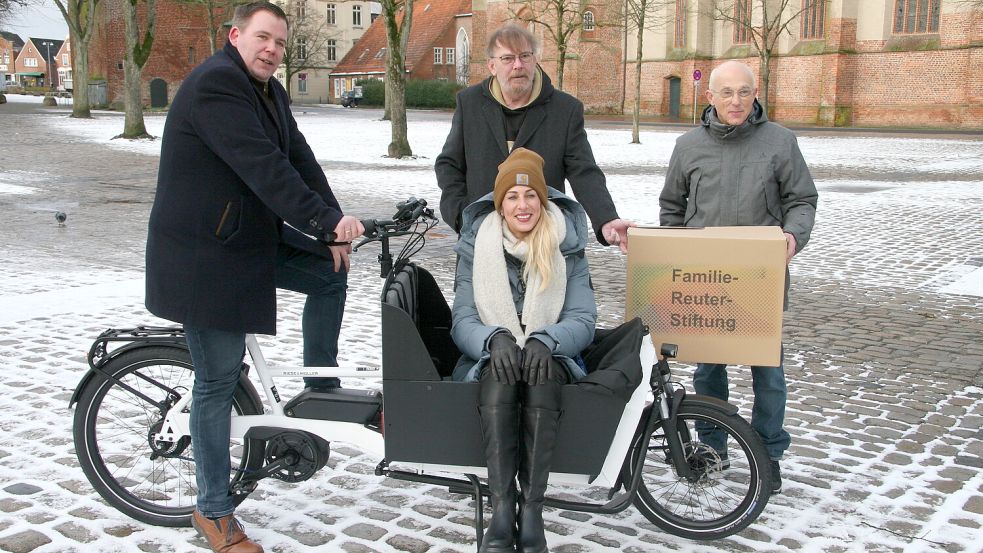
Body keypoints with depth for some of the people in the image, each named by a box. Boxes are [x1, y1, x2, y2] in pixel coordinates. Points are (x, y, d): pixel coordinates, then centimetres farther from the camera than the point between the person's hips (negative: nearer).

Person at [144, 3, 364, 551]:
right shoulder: (216, 82, -20)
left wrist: (333, 224, -8)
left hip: (253, 236, 9)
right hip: (204, 254, -9)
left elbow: (300, 158, 3)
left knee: (332, 273, 12)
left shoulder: (271, 93, 11)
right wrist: (326, 220, -30)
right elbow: (263, 166, -28)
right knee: (218, 381, -1)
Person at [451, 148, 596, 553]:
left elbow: (583, 320, -4)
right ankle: (502, 511, -38)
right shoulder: (476, 247, 4)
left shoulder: (567, 247, 3)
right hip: (490, 357, 0)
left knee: (540, 375, -35)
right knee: (499, 378, -35)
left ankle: (532, 512, -37)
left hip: (550, 358, 0)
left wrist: (544, 341, -26)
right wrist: (496, 339, -27)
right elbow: (463, 322, -4)